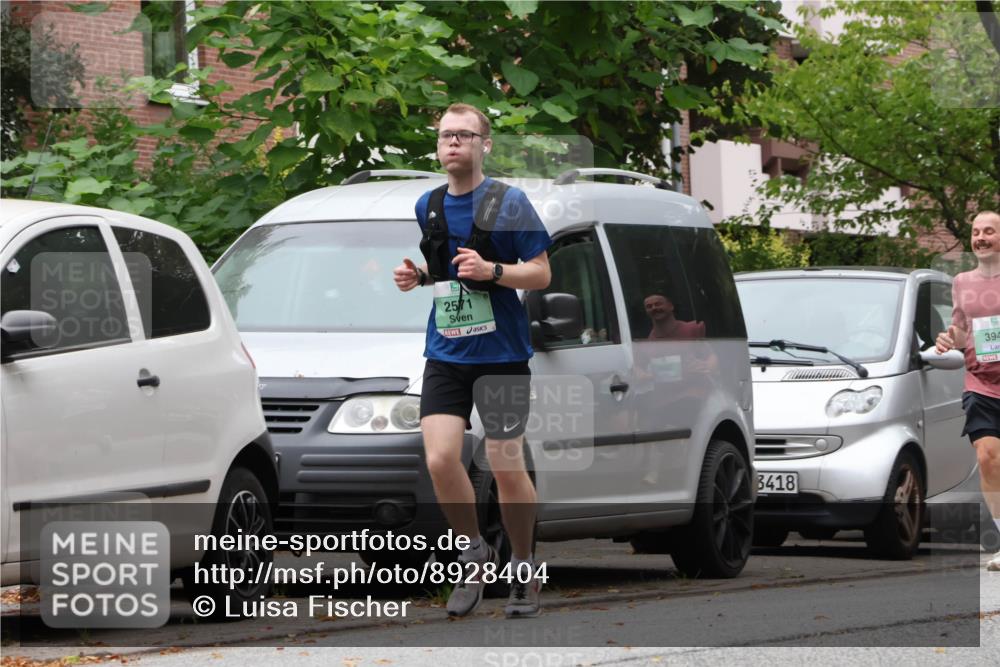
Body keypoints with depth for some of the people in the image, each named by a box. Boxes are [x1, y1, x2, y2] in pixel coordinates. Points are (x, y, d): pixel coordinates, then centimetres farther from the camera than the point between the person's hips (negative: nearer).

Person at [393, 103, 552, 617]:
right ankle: (475, 556, 12)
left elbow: (541, 273, -7)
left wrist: (491, 270, -22)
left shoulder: (508, 202, -7)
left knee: (507, 468, -1)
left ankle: (523, 570, 19)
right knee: (440, 459, -10)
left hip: (501, 355, -4)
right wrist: (417, 275, 5)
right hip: (445, 355, 4)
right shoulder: (428, 206, 10)